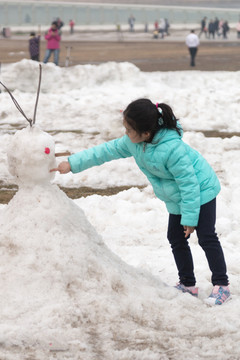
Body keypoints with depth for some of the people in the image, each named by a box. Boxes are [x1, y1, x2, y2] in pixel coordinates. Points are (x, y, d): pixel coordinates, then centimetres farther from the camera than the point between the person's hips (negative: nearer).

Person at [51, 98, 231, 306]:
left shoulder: (172, 149, -36)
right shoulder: (133, 143, -11)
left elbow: (189, 183, -30)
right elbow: (107, 151, 0)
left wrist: (190, 217, -25)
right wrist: (73, 164, -3)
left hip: (200, 191, -9)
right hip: (176, 199, 9)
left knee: (207, 238, -7)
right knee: (176, 239, 10)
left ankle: (222, 285, 0)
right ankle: (187, 284, 21)